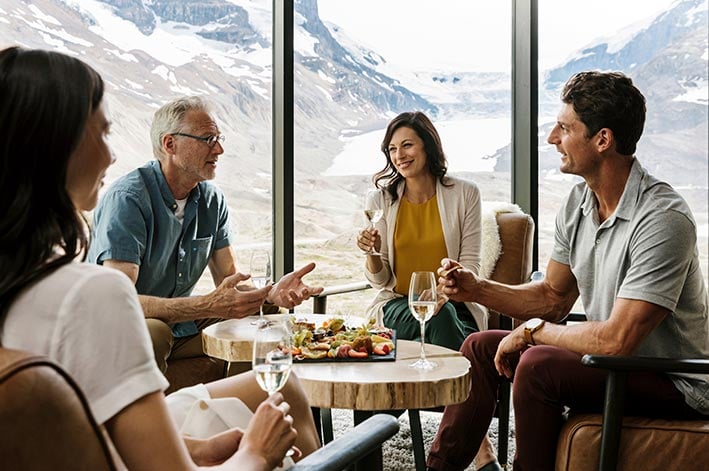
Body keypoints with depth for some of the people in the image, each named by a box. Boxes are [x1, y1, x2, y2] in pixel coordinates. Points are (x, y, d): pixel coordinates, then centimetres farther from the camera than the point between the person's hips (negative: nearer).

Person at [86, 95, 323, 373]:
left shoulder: (212, 200, 2)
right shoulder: (128, 198, -21)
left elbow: (230, 283, 2)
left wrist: (273, 293, -21)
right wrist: (209, 305, -38)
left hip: (178, 326, 7)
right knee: (152, 332, -38)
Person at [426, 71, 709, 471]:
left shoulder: (662, 220, -26)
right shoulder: (578, 203, 1)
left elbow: (617, 339, -30)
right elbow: (554, 297, 10)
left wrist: (534, 329, -16)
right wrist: (477, 289, -4)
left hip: (672, 382, -9)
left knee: (538, 365, -29)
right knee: (482, 346, 5)